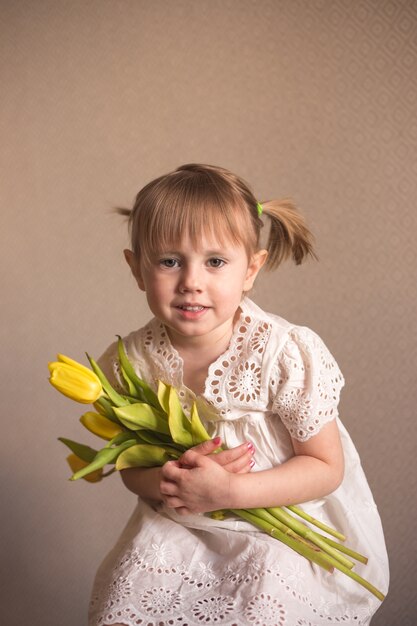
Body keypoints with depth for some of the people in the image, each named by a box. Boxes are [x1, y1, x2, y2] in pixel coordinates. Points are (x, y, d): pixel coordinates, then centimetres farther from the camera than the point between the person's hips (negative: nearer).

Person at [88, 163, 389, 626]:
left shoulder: (285, 353, -22)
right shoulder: (131, 362, -11)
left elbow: (326, 467, -15)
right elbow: (132, 469, 2)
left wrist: (227, 491, -26)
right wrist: (164, 478, -24)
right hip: (178, 526, 3)